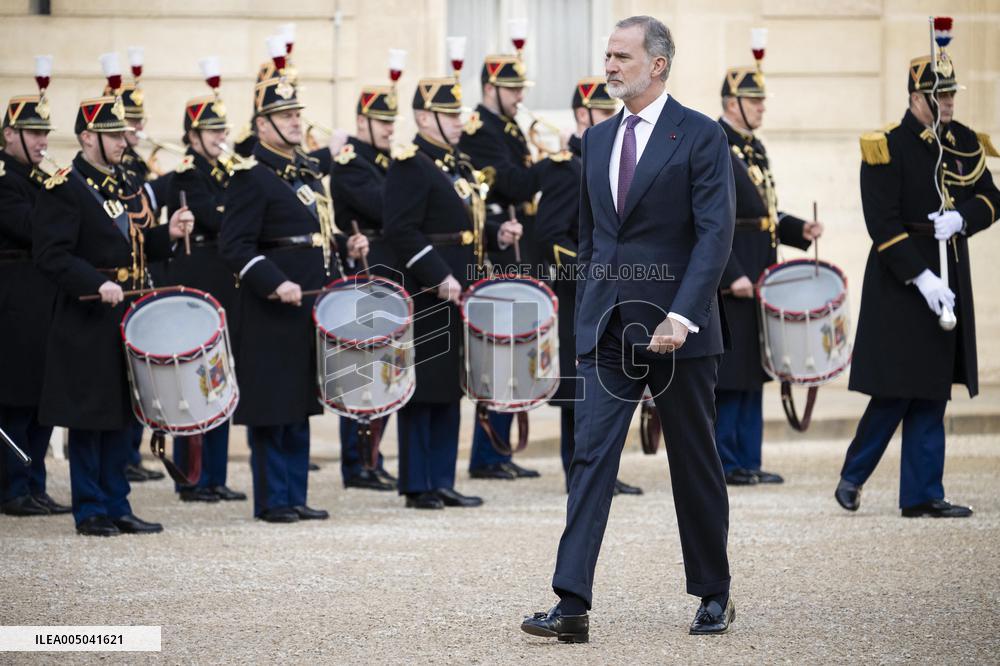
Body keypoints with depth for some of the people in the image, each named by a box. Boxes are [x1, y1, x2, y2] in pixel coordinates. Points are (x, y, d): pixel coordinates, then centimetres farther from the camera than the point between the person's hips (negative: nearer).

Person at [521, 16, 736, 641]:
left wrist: (681, 315, -22)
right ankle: (573, 605, -12)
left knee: (695, 466, 7)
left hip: (675, 329, -5)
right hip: (608, 330, 5)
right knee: (591, 456, -6)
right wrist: (587, 316, 15)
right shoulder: (597, 139, 13)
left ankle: (714, 595, 23)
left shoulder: (701, 137, -6)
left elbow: (715, 233, -13)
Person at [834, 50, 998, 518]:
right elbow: (883, 224, -15)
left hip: (950, 281, 6)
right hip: (900, 283, -6)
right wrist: (921, 277, -21)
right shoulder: (887, 149, -10)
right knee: (897, 391, -4)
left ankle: (923, 496, 10)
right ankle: (853, 475, 14)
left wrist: (961, 217, -12)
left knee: (932, 395, 7)